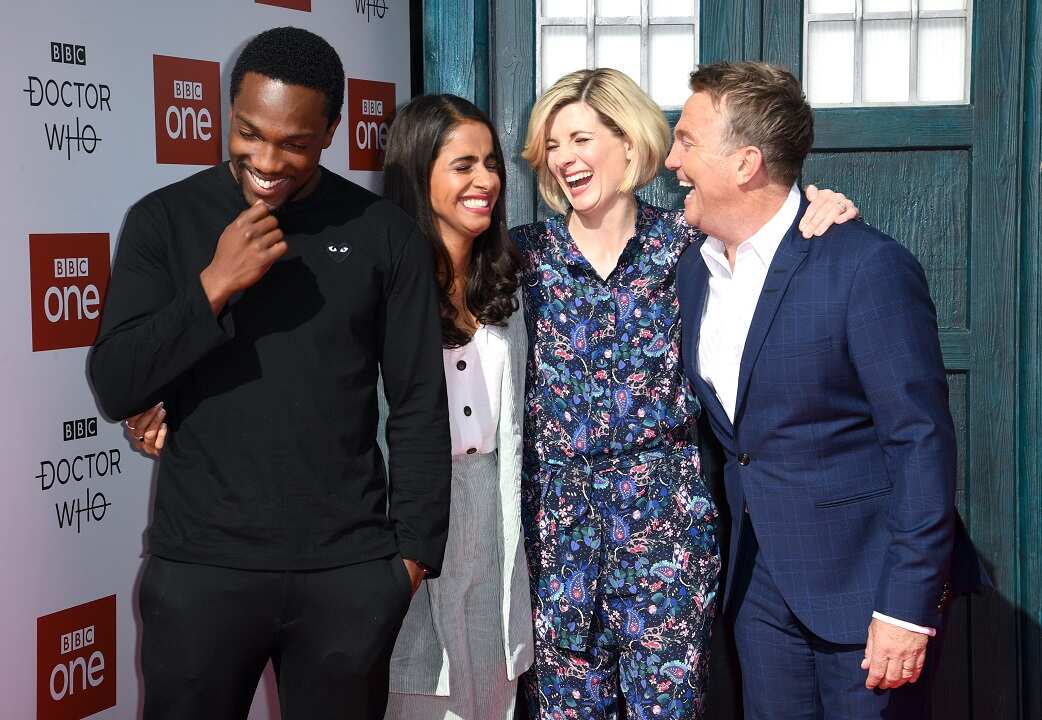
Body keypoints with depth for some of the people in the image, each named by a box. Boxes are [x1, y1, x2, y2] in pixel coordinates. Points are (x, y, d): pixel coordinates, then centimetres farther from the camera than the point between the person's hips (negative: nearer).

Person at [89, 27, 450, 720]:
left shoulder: (386, 234, 0)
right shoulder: (164, 220, 0)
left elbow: (421, 407, 4)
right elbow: (116, 388, -5)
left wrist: (415, 551, 1)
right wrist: (214, 285, -15)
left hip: (351, 572, 0)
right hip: (199, 569, 0)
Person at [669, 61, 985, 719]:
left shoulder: (867, 265, -17)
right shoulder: (693, 270, 5)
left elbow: (922, 437, -17)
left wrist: (908, 608, -19)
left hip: (866, 583, -7)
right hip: (762, 583, 7)